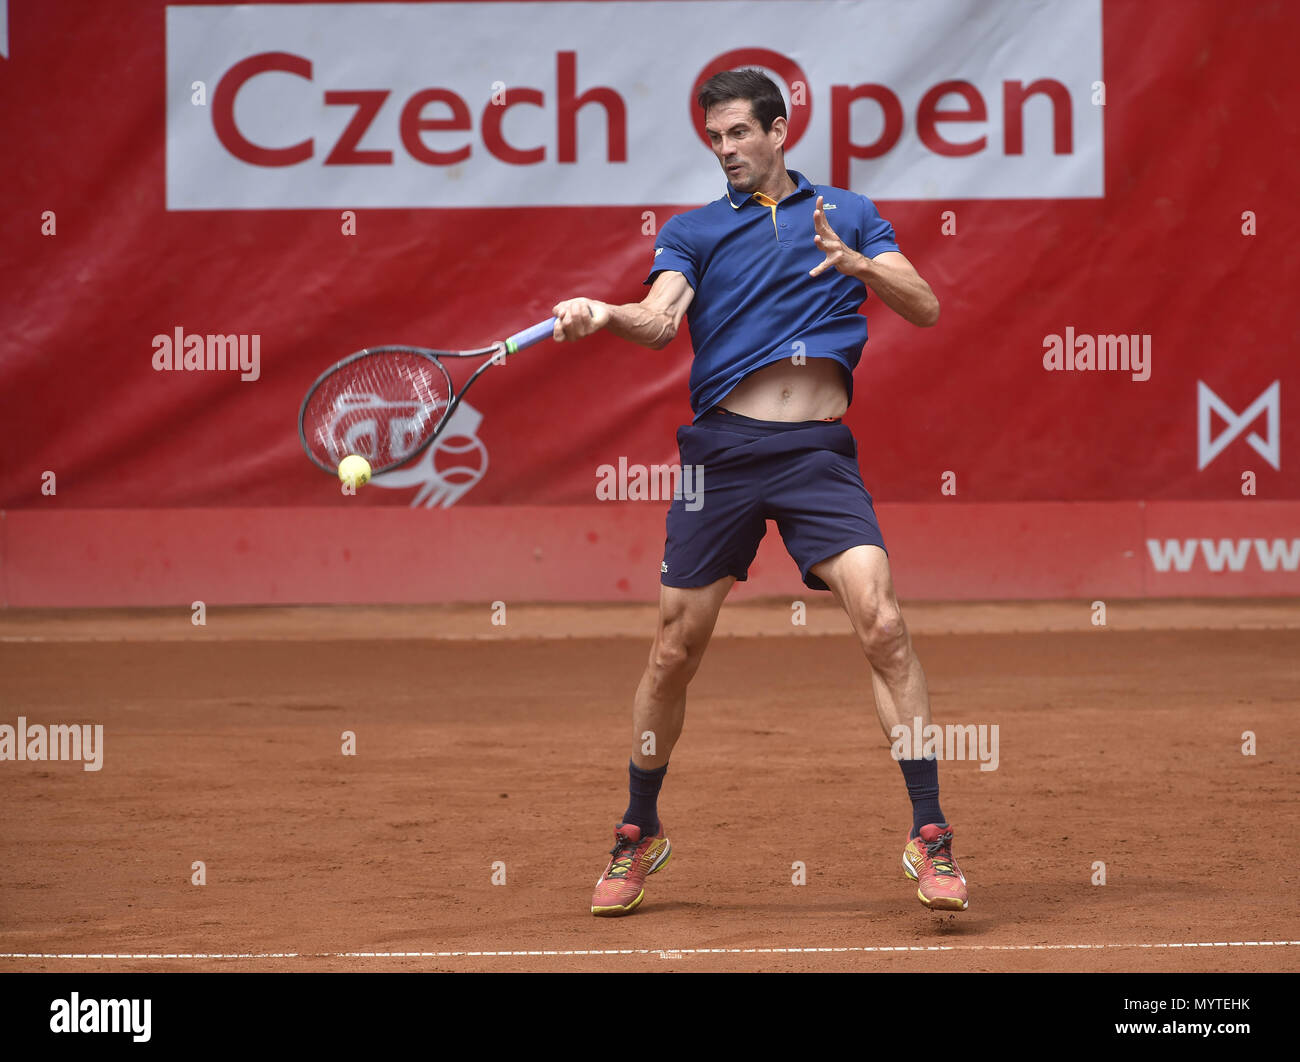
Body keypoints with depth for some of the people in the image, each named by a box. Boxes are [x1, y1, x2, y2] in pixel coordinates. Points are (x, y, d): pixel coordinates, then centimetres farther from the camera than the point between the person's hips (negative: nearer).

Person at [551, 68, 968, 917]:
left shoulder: (847, 214, 13)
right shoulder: (693, 232, 11)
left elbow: (926, 308, 4)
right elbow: (661, 319, -6)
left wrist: (853, 261, -14)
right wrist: (606, 315, -28)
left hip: (820, 451, -1)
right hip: (725, 443, 1)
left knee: (882, 624, -17)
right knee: (675, 650, 4)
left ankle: (931, 838, -12)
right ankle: (639, 837, 24)